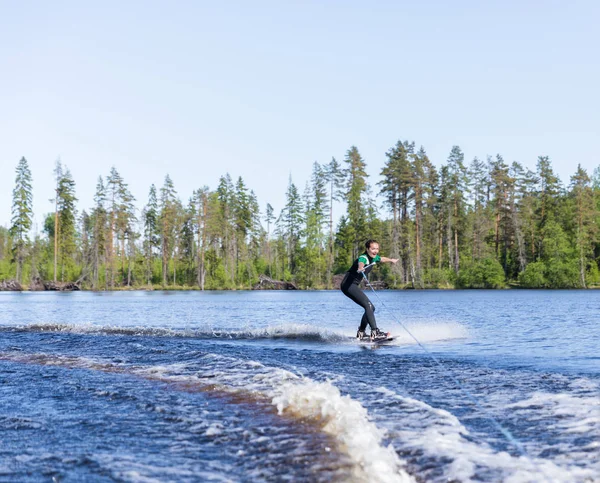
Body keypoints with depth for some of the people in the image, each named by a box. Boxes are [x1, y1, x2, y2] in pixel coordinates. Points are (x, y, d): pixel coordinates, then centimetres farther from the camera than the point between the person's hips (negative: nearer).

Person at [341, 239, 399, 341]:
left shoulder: (374, 258, 8)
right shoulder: (363, 258, -20)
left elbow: (382, 259, 32)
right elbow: (360, 264, -45)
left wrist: (391, 260, 51)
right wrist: (360, 269, -69)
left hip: (353, 286, 10)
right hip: (348, 284, -10)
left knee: (371, 308, 11)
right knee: (368, 305, -22)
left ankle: (360, 333, 16)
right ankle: (375, 333, -31)